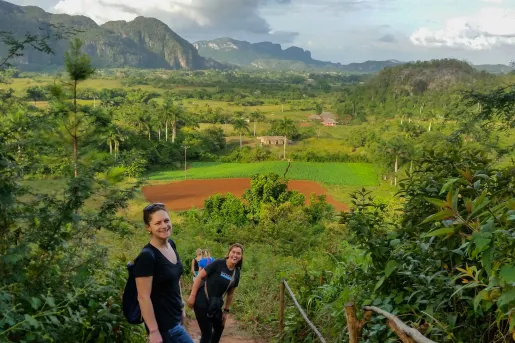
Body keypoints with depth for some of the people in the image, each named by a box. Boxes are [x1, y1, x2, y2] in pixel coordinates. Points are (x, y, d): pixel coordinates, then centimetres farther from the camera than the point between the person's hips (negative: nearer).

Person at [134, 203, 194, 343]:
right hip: (163, 323, -8)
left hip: (174, 317, 8)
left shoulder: (171, 244, 2)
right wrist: (154, 331, -21)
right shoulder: (147, 256, -23)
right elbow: (143, 297, -22)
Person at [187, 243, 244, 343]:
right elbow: (200, 276, -15)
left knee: (219, 327, 23)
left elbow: (230, 293, 11)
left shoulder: (236, 273, 1)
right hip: (202, 301, -7)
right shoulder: (218, 264, -18)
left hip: (215, 304, 7)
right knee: (207, 333, -2)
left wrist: (226, 311, 13)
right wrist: (192, 296, -17)